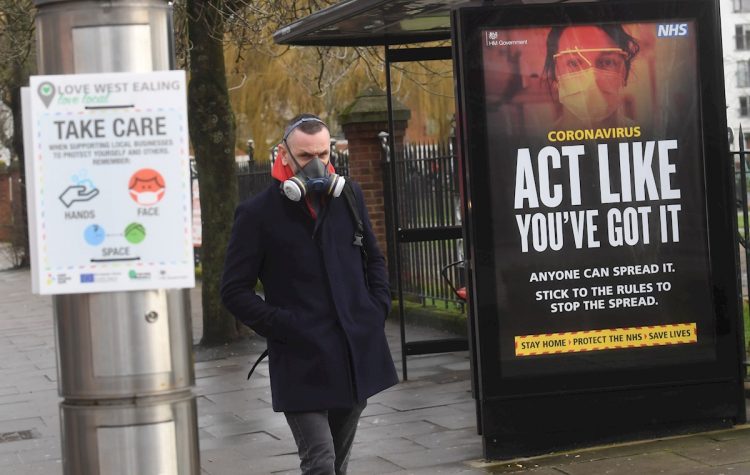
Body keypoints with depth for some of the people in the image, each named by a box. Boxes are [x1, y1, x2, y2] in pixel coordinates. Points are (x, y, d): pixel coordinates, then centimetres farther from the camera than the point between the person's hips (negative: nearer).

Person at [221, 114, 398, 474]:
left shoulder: (348, 197, 10)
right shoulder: (258, 213, -4)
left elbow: (373, 258, 23)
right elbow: (235, 291, -3)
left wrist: (378, 307, 9)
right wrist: (283, 327, -12)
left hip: (358, 353, 5)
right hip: (302, 361, -5)